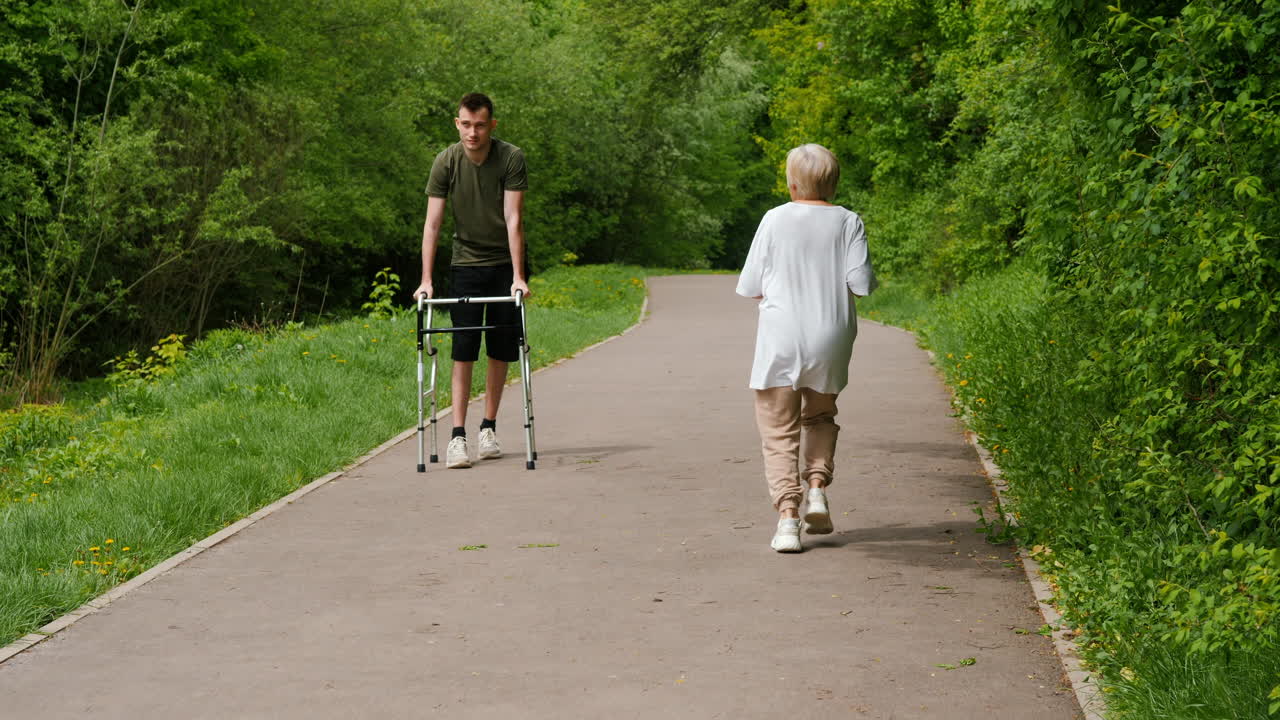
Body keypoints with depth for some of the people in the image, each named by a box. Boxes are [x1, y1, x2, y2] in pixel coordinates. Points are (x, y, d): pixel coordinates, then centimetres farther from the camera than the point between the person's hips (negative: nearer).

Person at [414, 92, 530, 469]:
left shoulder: (511, 159, -14)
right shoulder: (446, 162, -11)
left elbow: (513, 219, -17)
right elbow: (433, 223, -10)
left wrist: (517, 277, -20)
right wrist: (426, 280, -14)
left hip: (505, 264, 0)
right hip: (466, 264, 0)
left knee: (500, 350, 3)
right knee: (463, 349, -8)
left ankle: (488, 428, 16)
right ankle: (458, 435, -10)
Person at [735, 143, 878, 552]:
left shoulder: (775, 220, -4)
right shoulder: (848, 222, -1)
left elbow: (749, 288, -1)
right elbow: (862, 284, -8)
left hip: (781, 340, -2)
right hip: (831, 339, 2)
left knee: (779, 432, 3)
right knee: (821, 416, 25)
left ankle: (787, 515, -9)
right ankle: (817, 486, 6)